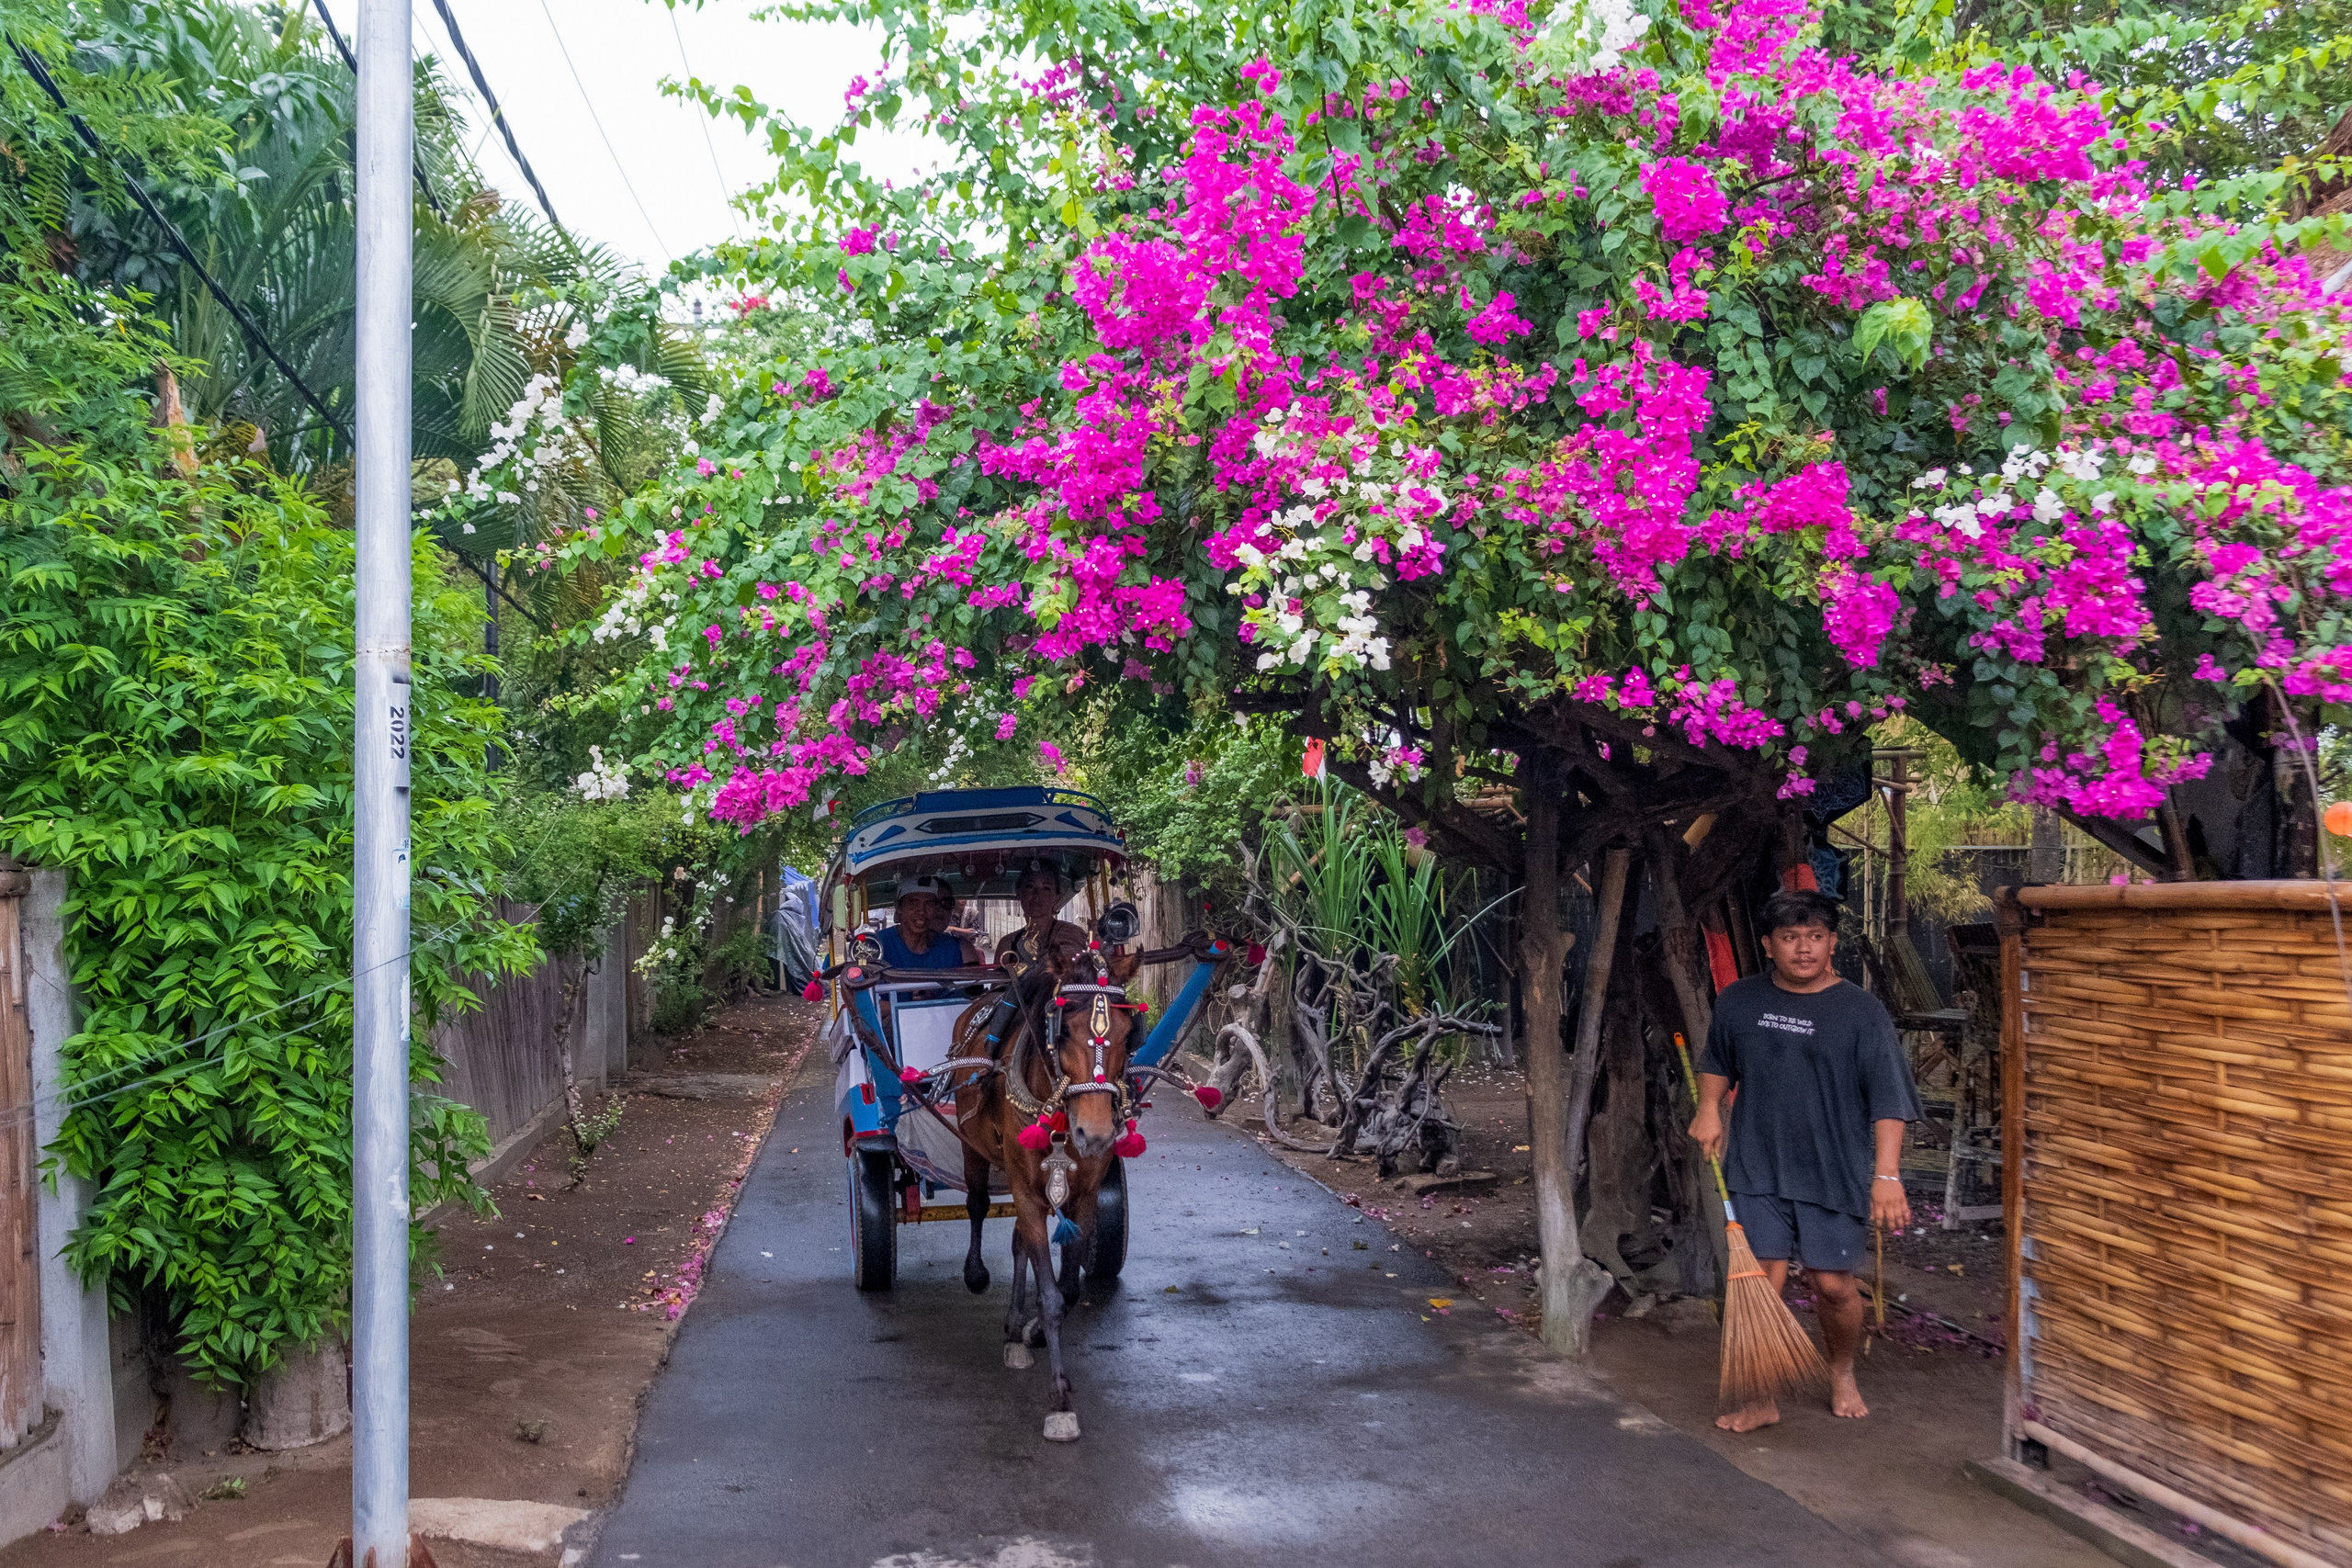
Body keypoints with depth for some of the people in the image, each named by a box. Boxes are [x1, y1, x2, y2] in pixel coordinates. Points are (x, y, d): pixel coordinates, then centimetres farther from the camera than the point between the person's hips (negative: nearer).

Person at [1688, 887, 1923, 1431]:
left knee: (1833, 1283, 5)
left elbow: (1888, 1099, -9)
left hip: (1836, 1172, -2)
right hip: (1758, 1168, 2)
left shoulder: (1860, 1011, -5)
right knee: (1761, 1282, -1)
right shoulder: (1739, 1001, 5)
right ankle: (1762, 1399, 10)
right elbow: (1717, 1061, 23)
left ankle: (1842, 1372, 34)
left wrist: (1887, 1173, -18)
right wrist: (1709, 1107, 5)